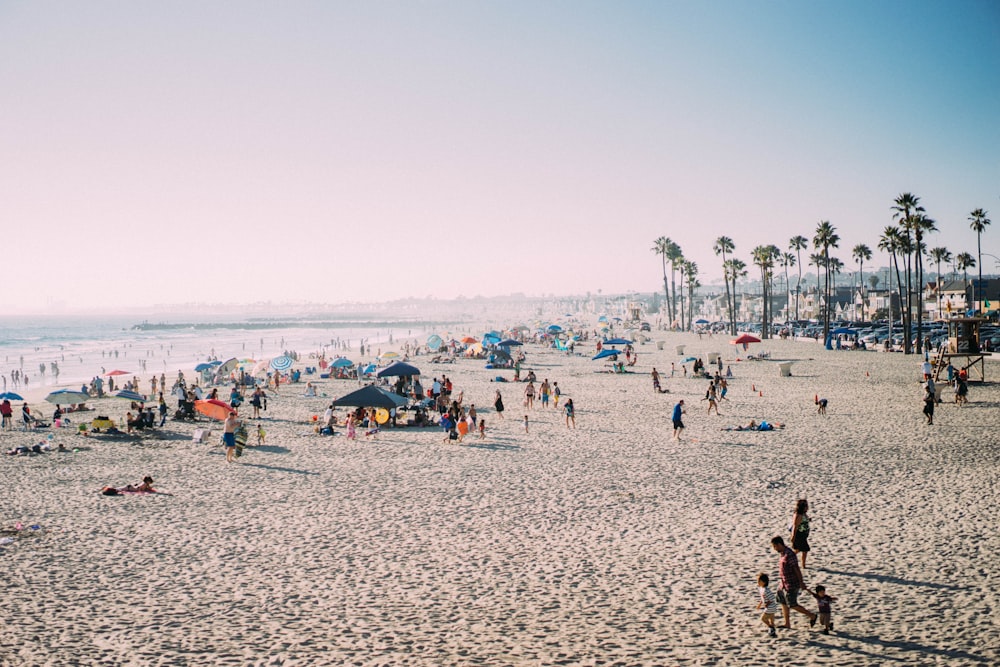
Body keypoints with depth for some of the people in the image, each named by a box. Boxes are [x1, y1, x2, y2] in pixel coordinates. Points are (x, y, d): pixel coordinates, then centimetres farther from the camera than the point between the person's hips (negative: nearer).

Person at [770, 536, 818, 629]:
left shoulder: (789, 554, -24)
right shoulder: (782, 553, 6)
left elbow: (796, 569, -21)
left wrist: (801, 582, -16)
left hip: (791, 585, -10)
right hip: (784, 584, 10)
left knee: (793, 605, -1)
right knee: (783, 603, 14)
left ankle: (812, 616, 14)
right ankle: (787, 624, 24)